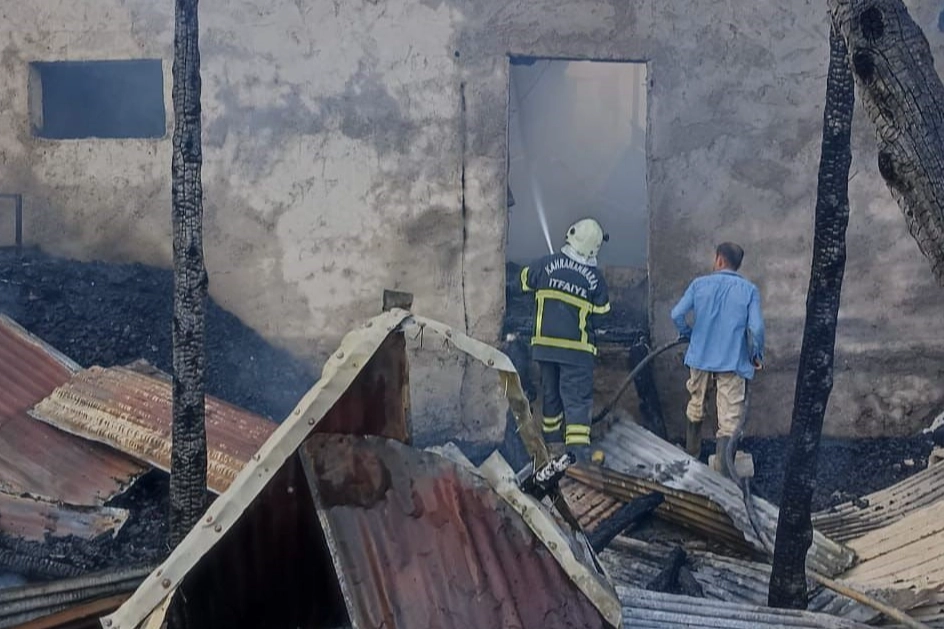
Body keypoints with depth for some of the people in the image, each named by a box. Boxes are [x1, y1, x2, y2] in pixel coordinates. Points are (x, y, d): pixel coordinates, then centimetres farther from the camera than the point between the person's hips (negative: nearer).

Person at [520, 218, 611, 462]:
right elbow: (599, 315, 0)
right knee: (577, 400, -3)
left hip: (544, 344, 3)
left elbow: (526, 280, 16)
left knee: (550, 396, 18)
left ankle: (553, 444, 28)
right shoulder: (595, 278, -8)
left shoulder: (547, 264, -3)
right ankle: (578, 451, -14)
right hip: (577, 349, -3)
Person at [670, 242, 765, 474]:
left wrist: (686, 334, 13)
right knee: (729, 418, 0)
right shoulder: (749, 290, -5)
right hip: (732, 360, -2)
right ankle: (724, 470, -5)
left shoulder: (700, 284, -1)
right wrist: (757, 355, 3)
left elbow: (677, 314, -7)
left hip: (700, 357, 3)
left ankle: (691, 454, 38)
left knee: (696, 407, 23)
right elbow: (756, 327, -13)